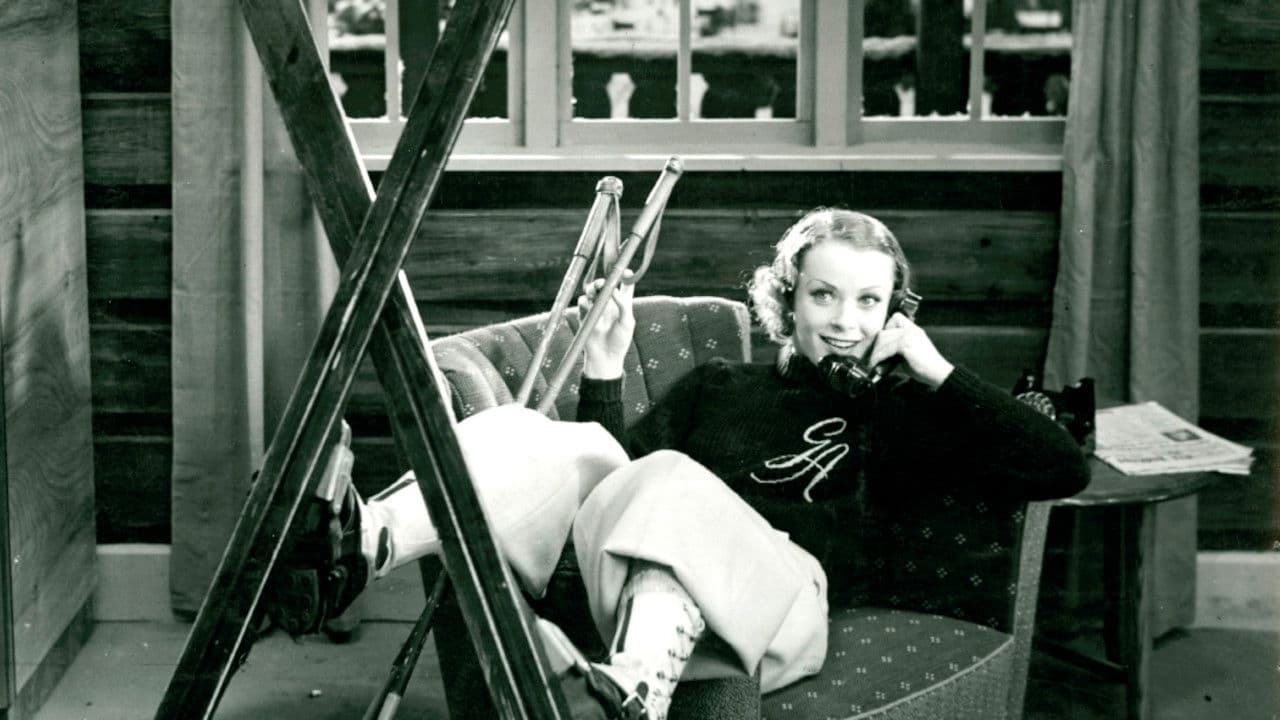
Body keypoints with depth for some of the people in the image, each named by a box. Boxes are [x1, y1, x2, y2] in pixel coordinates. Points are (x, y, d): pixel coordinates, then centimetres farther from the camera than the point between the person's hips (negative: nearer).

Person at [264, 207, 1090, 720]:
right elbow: (615, 475, 23)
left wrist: (938, 374, 10)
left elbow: (1063, 467, 15)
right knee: (556, 446, -23)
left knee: (671, 478, -35)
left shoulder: (893, 415, 24)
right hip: (637, 594, 3)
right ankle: (358, 543, -44)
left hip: (780, 607, -3)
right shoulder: (716, 387, 31)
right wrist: (604, 375, 10)